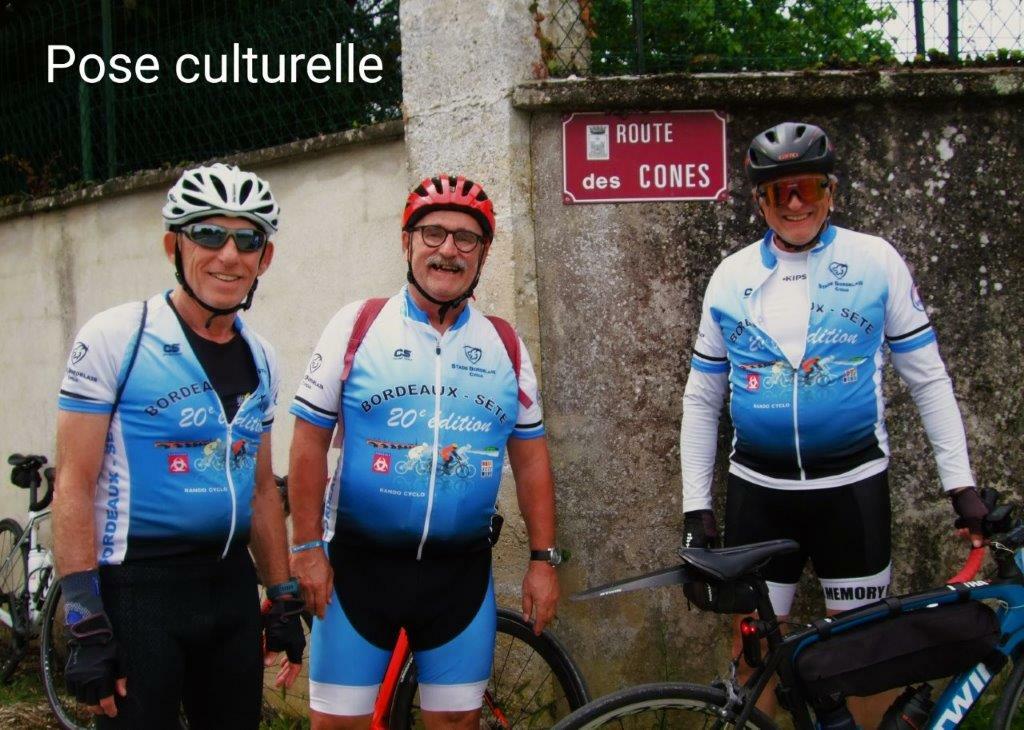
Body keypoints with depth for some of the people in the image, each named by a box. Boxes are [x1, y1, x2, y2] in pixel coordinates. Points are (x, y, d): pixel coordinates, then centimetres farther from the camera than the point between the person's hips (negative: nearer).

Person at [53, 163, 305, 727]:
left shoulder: (260, 359, 10)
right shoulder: (114, 337, -8)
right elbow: (75, 484, -11)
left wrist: (283, 602, 14)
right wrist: (85, 626, -16)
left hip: (231, 584, 6)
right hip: (137, 589, -6)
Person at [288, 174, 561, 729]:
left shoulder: (505, 345, 6)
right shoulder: (358, 326, -3)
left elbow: (530, 456, 9)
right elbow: (310, 440, -3)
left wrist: (543, 558, 4)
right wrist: (307, 548, -7)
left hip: (462, 569, 2)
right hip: (359, 562, -2)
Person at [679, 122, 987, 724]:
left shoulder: (876, 261, -2)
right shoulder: (732, 277, 4)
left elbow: (928, 377, 2)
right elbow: (702, 399, 9)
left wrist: (961, 482, -3)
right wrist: (696, 506, 4)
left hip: (852, 485, -1)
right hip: (758, 489, 2)